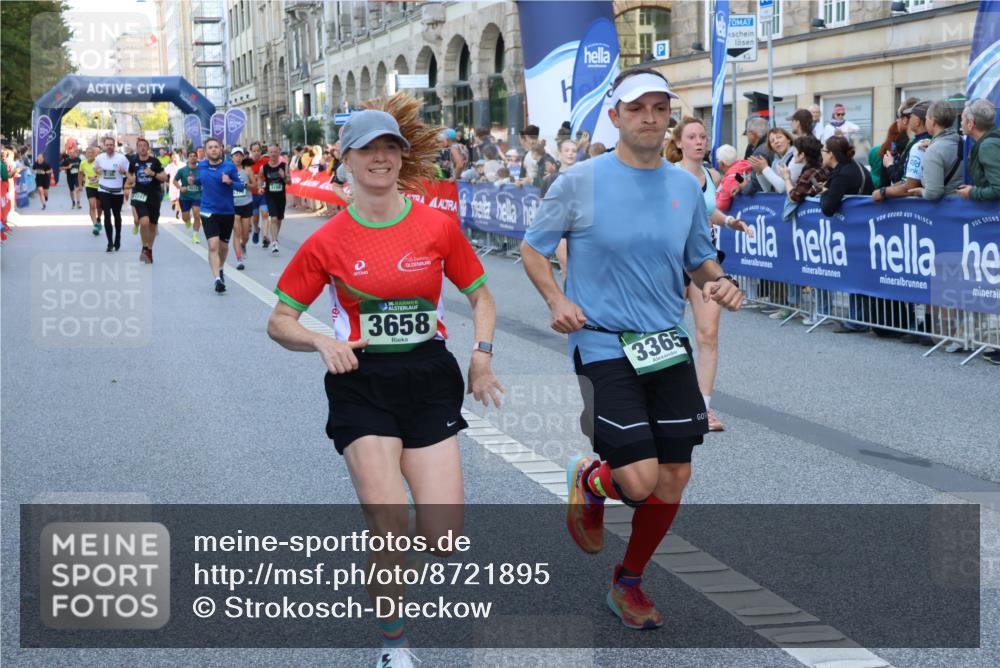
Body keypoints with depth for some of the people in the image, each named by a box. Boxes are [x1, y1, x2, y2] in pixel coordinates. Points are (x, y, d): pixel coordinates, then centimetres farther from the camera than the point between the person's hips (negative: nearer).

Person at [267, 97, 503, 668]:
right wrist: (322, 341, -17)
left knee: (444, 541, -7)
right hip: (362, 386, -1)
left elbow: (481, 297, 11)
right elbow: (279, 323, 3)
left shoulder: (438, 226, -1)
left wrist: (483, 357, -6)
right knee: (390, 530, -12)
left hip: (430, 380, 1)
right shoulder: (328, 242, -3)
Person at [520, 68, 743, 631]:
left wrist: (718, 282, -5)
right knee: (640, 480, -14)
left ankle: (629, 583, 29)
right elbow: (533, 249, 4)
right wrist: (557, 300, -13)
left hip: (669, 348, 5)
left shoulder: (686, 186, 7)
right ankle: (588, 482, 24)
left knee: (674, 481, 5)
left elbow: (700, 259, 18)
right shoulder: (581, 182, -5)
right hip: (602, 347, -5)